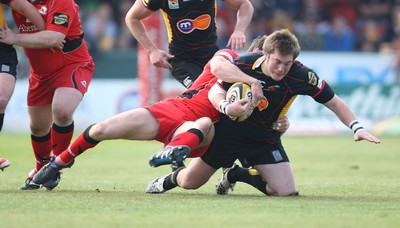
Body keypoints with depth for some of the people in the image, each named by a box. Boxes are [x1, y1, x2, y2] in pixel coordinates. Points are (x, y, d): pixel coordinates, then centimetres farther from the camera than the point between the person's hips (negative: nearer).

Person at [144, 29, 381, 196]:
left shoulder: (302, 75, -24)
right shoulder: (244, 64, -22)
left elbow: (334, 102, -15)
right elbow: (216, 91, -12)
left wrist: (357, 127, -28)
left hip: (264, 137, 1)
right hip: (229, 129, -1)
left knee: (286, 191, -15)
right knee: (190, 182, 1)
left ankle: (238, 175, 13)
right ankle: (171, 178, 42)